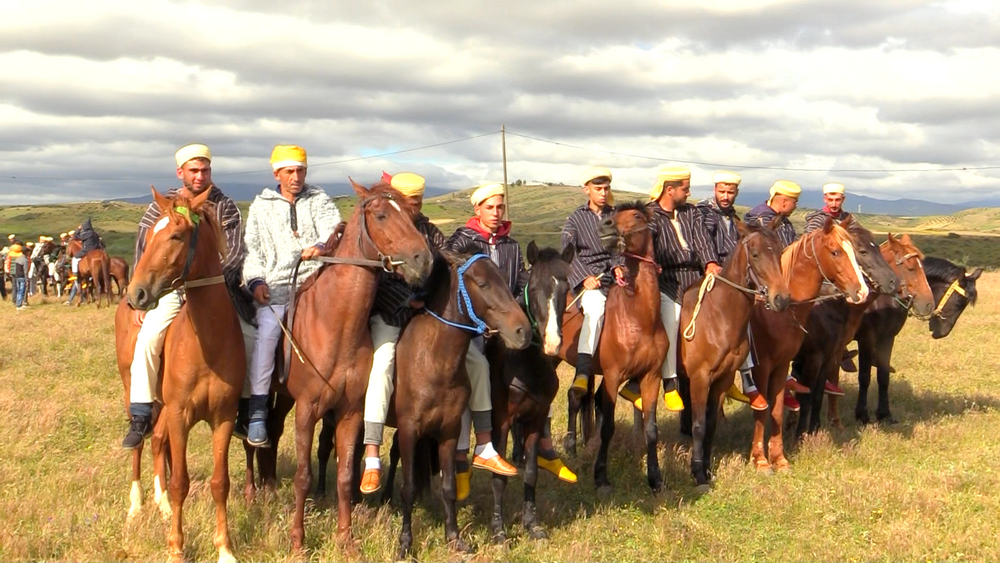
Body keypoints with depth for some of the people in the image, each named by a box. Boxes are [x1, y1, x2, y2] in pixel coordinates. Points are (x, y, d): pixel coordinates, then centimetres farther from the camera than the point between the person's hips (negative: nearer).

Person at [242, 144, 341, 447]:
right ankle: (257, 411, -24)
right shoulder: (261, 206, 18)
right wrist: (256, 280, -4)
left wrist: (321, 246, -26)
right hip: (276, 288, -1)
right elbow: (252, 248, 14)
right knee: (267, 331, -24)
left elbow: (334, 228, -2)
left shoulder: (320, 200, 16)